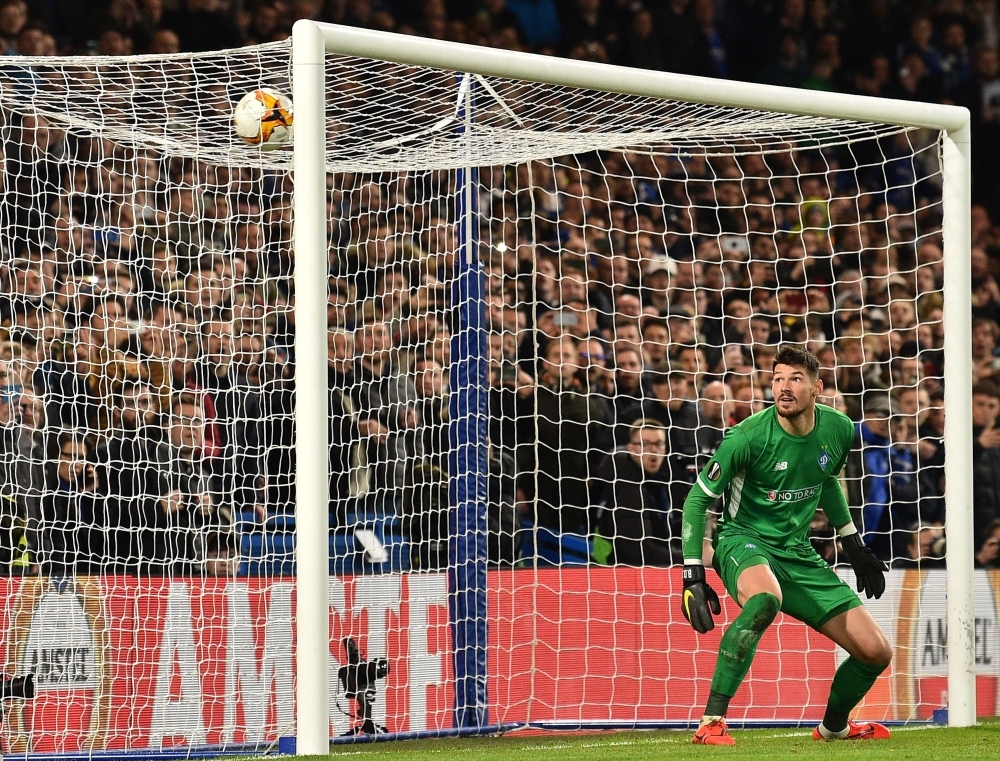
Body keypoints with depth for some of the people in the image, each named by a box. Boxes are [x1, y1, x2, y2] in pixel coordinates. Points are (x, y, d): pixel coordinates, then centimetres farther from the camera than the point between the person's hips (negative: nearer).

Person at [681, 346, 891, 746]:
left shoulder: (838, 429, -4)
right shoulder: (749, 436, -19)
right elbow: (698, 499, -11)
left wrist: (854, 545, 23)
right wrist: (693, 574, -17)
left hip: (798, 555, 5)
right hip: (743, 540, -5)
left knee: (876, 652, 2)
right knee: (765, 599, -42)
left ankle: (834, 726, 34)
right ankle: (711, 722, -36)